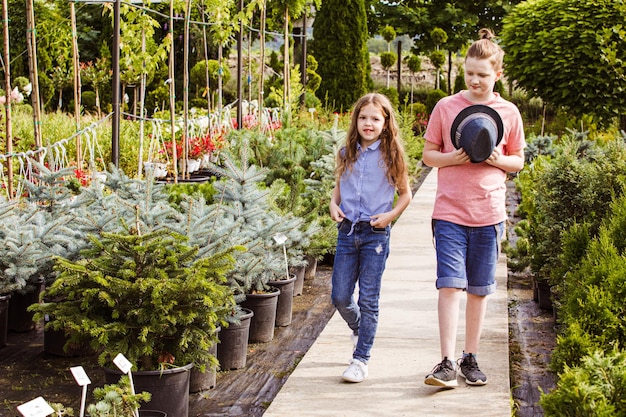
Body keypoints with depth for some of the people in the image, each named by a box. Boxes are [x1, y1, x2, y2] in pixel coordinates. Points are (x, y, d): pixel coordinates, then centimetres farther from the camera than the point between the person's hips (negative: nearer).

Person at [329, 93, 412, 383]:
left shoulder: (390, 156, -3)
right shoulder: (346, 154, 6)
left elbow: (405, 193, 4)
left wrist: (391, 215, -12)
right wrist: (333, 205, -3)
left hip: (375, 234, -3)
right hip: (347, 231, 3)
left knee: (368, 299, 1)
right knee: (340, 297, 5)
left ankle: (361, 359, 10)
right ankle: (358, 328, 37)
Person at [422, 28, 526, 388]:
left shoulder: (509, 113, 4)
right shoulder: (446, 107, 1)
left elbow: (519, 161, 12)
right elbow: (428, 155, 6)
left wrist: (498, 160, -10)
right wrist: (453, 158, -14)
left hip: (489, 213, 2)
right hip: (450, 212, -1)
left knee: (479, 288, 9)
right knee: (451, 284, -10)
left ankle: (471, 358, 22)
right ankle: (447, 364, -8)